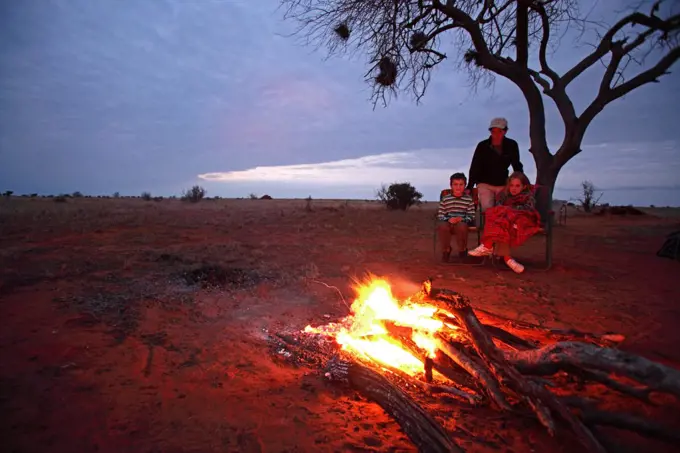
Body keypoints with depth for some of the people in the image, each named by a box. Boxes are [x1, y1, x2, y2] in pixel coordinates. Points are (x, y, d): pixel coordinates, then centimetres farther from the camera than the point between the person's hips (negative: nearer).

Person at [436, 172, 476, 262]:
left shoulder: (468, 199, 7)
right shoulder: (445, 199, 8)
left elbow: (471, 216, 3)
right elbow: (440, 215, 5)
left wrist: (461, 219, -16)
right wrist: (448, 219, -15)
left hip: (462, 223, -1)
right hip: (448, 222, 1)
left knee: (461, 226, -37)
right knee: (441, 226, -35)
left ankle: (462, 250, -8)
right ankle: (446, 249, -8)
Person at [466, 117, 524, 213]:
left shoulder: (512, 145, -3)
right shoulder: (482, 146, -8)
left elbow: (517, 166, 8)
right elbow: (474, 168, -9)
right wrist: (469, 187, -16)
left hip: (503, 184, 2)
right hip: (485, 184, -2)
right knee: (487, 209, -15)